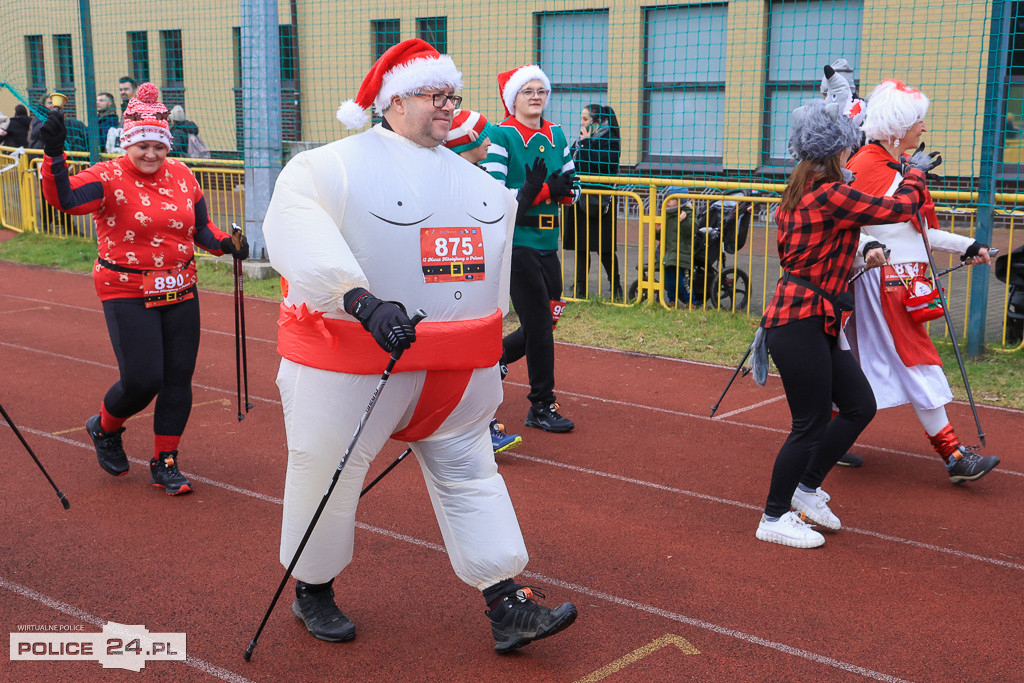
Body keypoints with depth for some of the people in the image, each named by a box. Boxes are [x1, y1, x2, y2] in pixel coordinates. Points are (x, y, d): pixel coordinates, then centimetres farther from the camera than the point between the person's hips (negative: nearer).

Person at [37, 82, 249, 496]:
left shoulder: (182, 176, 7)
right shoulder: (109, 178, -9)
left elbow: (200, 227, 16)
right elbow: (64, 199, -26)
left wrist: (225, 243, -2)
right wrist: (54, 156, -39)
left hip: (180, 291, 5)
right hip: (128, 294, -5)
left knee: (178, 378, 4)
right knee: (142, 380, -8)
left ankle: (165, 464, 19)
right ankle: (104, 428, 27)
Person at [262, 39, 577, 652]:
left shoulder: (479, 182, 12)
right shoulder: (334, 165, -12)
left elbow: (494, 265, 23)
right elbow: (297, 233, -29)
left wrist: (489, 344, 25)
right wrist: (361, 299, -42)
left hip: (456, 370, 5)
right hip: (353, 363, -5)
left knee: (470, 472, 7)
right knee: (328, 470, 8)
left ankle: (508, 605, 12)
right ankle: (312, 589, 32)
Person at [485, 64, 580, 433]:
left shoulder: (556, 135, 11)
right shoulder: (500, 137, -8)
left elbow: (573, 187, 13)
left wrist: (564, 189, -9)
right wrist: (538, 191, -24)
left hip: (547, 242, 7)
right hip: (516, 241, -7)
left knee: (547, 320, 12)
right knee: (538, 323, -4)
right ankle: (541, 407, 8)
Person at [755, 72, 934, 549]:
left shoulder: (799, 193, 12)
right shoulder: (831, 196, -17)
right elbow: (900, 208, -12)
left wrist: (859, 258, 23)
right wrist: (915, 175, 8)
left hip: (814, 322, 10)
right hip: (799, 323, -10)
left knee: (860, 406, 14)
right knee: (810, 425, -1)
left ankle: (806, 488, 26)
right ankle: (774, 518, 12)